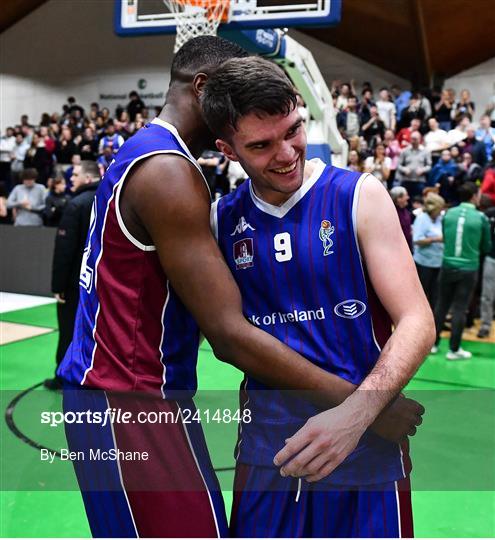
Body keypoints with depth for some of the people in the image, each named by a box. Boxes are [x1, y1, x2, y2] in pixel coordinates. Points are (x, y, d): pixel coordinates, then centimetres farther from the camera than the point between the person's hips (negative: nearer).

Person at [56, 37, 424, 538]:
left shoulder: (142, 154, 11)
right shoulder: (169, 172, -21)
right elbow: (229, 336, -25)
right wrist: (361, 403, -20)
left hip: (124, 389, 10)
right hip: (130, 402, -10)